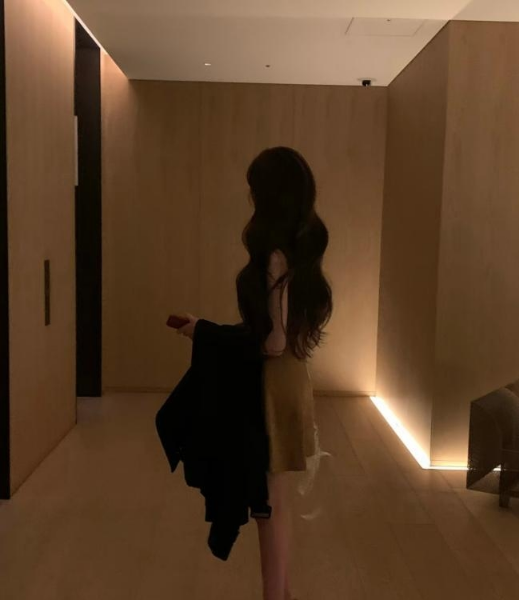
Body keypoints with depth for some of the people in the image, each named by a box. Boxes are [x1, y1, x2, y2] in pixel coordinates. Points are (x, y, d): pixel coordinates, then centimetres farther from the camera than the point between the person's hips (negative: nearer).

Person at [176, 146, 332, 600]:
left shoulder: (277, 255, -21)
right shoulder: (303, 246, 7)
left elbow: (275, 341, -22)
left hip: (273, 385, -10)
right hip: (288, 378, 10)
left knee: (271, 503, 5)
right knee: (274, 499, 21)